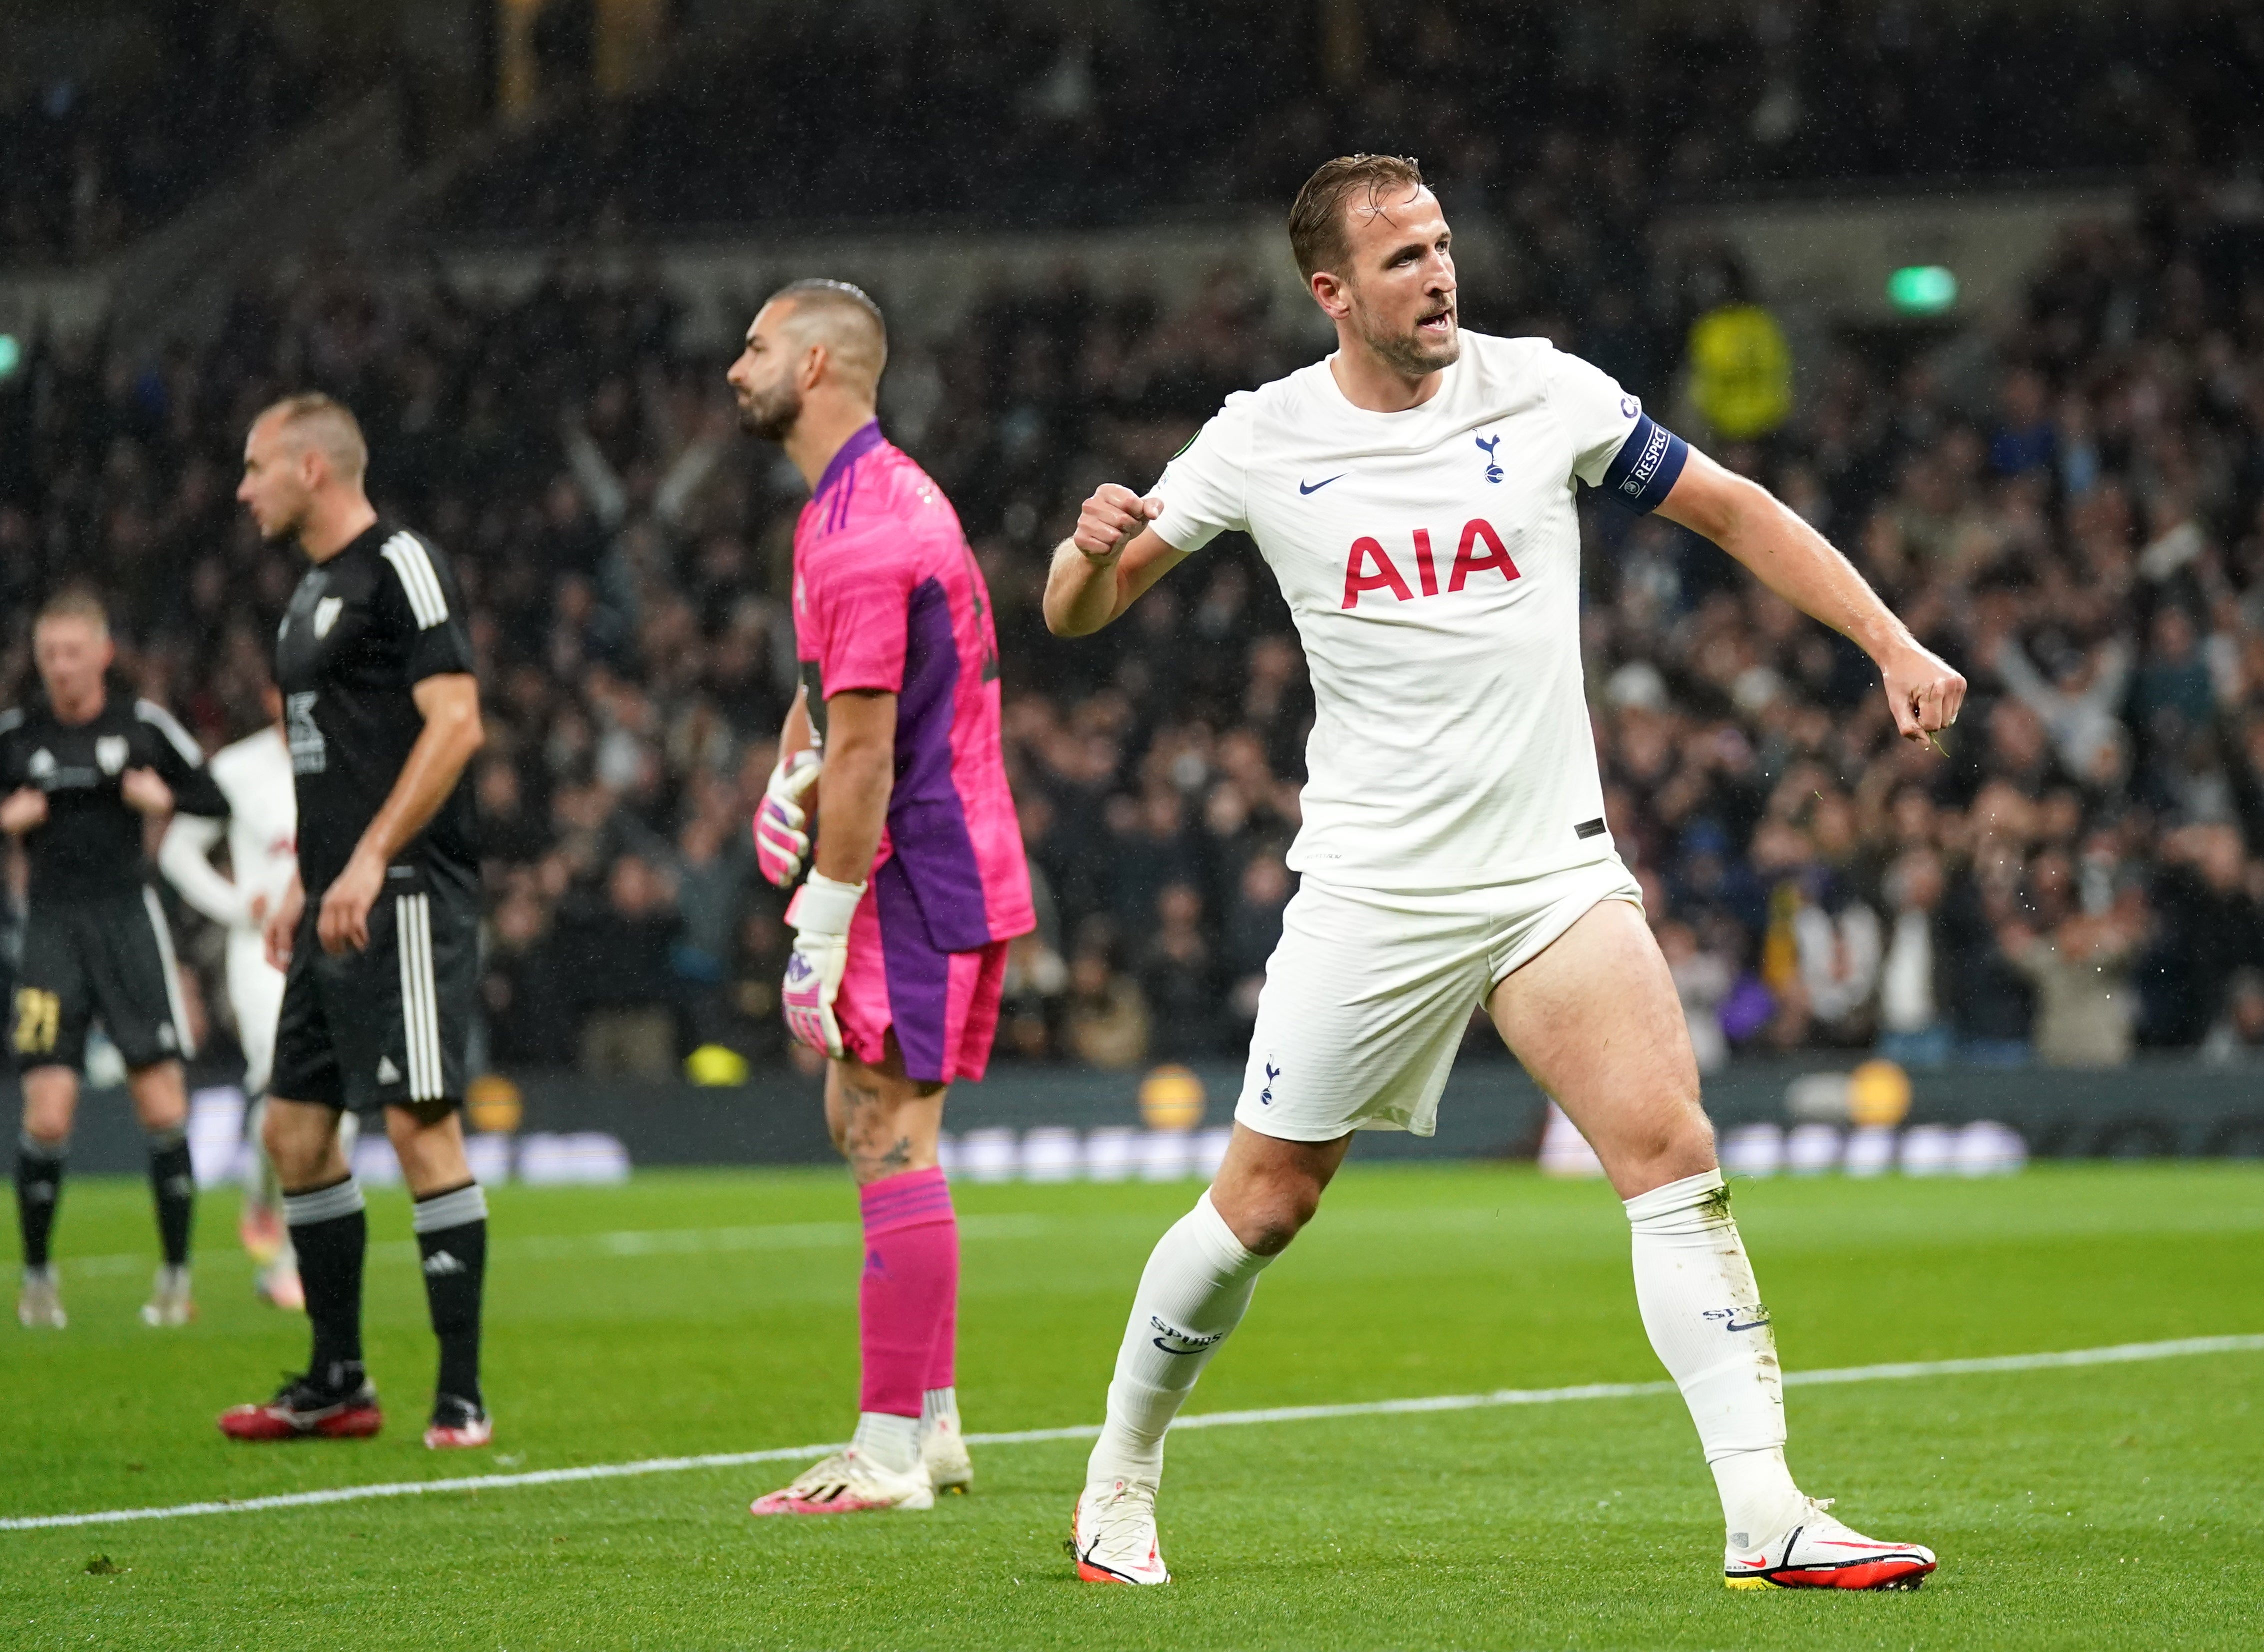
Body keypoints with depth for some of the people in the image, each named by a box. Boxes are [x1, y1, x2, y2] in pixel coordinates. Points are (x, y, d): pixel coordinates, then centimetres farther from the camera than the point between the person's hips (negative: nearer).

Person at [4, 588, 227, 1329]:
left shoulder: (144, 724, 1)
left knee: (163, 1106, -4)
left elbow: (215, 800, 8)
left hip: (127, 914, 0)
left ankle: (176, 1275, 7)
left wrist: (166, 798, -11)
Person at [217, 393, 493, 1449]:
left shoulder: (400, 568, -9)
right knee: (295, 1129, 10)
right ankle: (338, 1383, 18)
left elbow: (455, 722, -17)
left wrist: (369, 861, -21)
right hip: (338, 906, 10)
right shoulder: (312, 594, 20)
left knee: (420, 1125, -11)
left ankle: (462, 1394, -8)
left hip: (403, 898, -10)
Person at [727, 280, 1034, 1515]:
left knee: (888, 1138, -10)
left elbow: (866, 754, -21)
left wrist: (822, 930, -18)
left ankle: (890, 1457, -9)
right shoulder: (880, 493, 15)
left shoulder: (863, 531, -19)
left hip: (918, 869, -11)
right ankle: (933, 1424, 18)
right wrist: (795, 763, 11)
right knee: (864, 1122, 15)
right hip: (952, 859, 11)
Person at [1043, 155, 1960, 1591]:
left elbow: (1735, 513, 9)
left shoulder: (1544, 392, -1)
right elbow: (1077, 612, 4)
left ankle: (1767, 1514, -16)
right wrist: (1096, 551, -19)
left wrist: (1892, 641, 0)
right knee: (1264, 1205, 3)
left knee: (1674, 1153, -15)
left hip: (1556, 867, 1)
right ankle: (1120, 1479, 26)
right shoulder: (1263, 441, -2)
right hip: (1373, 884, -1)